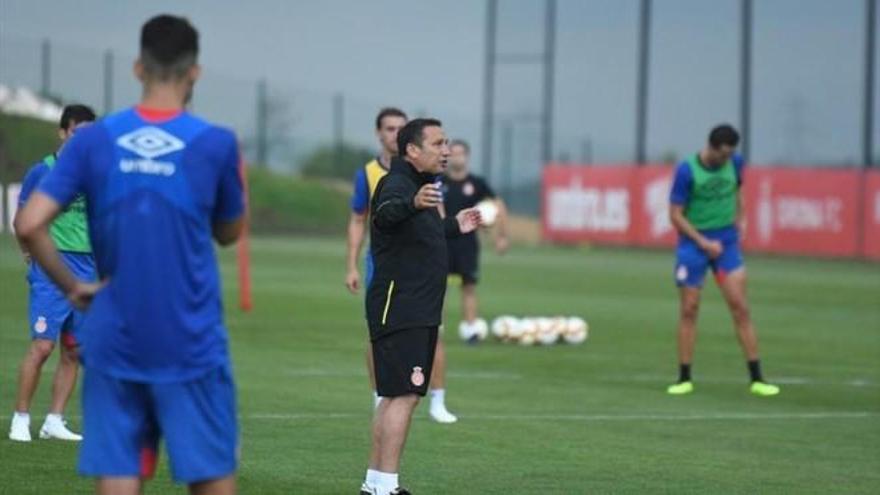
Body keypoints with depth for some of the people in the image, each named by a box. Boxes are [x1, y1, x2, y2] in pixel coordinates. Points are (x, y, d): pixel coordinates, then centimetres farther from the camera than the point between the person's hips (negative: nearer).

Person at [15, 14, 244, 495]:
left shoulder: (93, 140, -1)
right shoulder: (216, 144, -5)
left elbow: (29, 224, -8)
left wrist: (72, 287, 3)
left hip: (114, 344, 2)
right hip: (192, 348, -2)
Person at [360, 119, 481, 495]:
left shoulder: (419, 186, 17)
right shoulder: (397, 185, -15)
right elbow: (385, 214, -39)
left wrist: (454, 227, 33)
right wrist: (413, 203, -59)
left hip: (419, 313, 11)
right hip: (399, 308, -11)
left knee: (396, 396, 14)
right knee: (403, 395, -14)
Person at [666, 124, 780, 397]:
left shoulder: (735, 163, -2)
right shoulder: (686, 171, -14)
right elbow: (675, 214, -11)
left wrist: (738, 219, 11)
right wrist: (703, 242, -16)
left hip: (726, 240, 3)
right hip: (693, 242, -2)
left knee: (740, 307, -5)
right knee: (689, 310, 1)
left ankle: (757, 379, -3)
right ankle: (684, 379, 11)